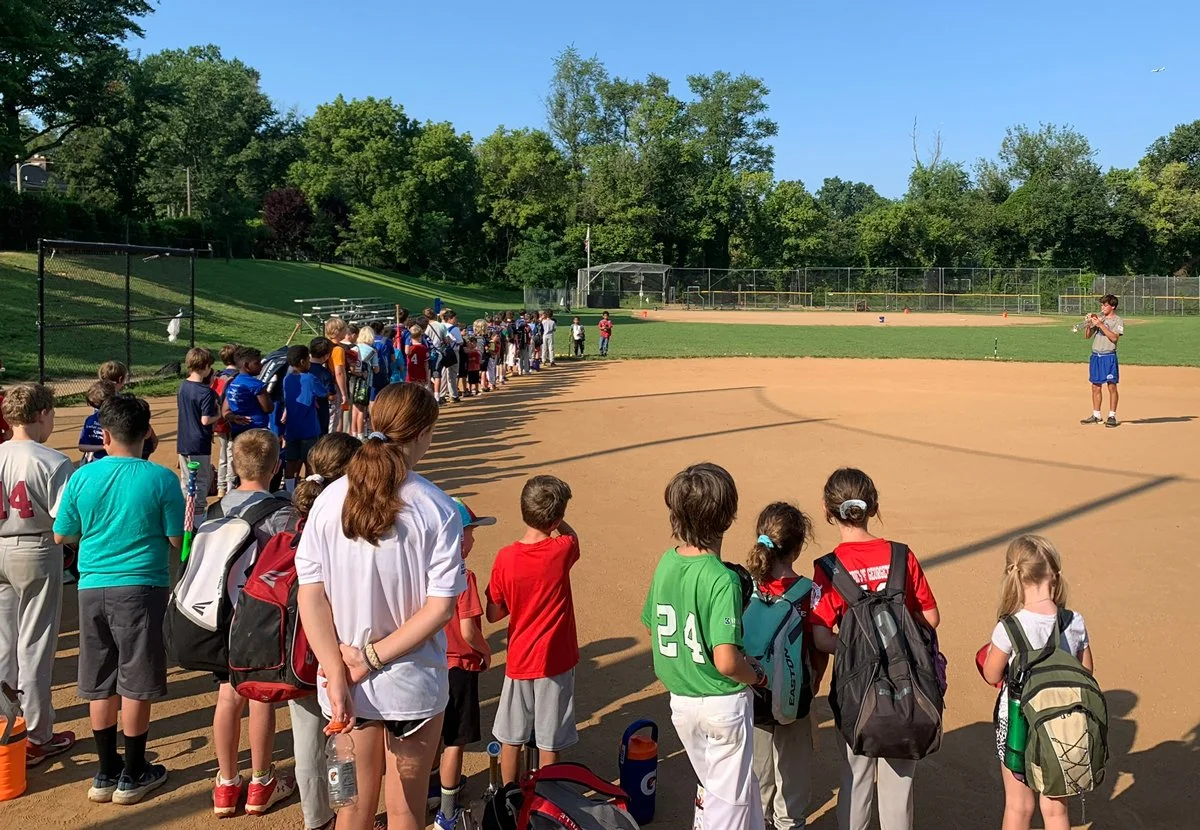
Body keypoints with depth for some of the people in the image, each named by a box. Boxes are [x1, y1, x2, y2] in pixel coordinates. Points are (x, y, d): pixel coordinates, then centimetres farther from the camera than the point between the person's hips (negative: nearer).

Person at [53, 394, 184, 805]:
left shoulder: (82, 477, -3)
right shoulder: (161, 480, -11)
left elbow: (61, 536, 7)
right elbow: (177, 540, -6)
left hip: (93, 588, 3)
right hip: (142, 587, -3)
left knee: (100, 685, 14)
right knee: (135, 685, 7)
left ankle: (106, 774, 24)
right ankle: (132, 776, 18)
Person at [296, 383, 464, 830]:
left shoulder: (330, 499, -7)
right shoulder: (436, 508, -15)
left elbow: (310, 596, -9)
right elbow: (440, 607, -18)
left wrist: (337, 675, -11)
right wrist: (374, 657, -13)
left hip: (346, 685, 3)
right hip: (413, 684, -2)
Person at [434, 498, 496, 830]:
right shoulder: (462, 575, -23)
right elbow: (468, 631, -24)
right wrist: (486, 651, -4)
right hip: (459, 666, -7)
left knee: (433, 735, 23)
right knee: (454, 742, 6)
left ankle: (441, 783, 41)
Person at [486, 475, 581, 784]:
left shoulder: (505, 558, -13)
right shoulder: (561, 551, -16)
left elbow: (493, 614, -3)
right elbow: (570, 535, 10)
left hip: (518, 660, 2)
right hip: (555, 660, -2)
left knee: (511, 737, 18)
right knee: (549, 742, 11)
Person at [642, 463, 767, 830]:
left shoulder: (665, 564, -5)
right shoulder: (722, 580, -25)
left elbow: (655, 631, 4)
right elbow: (726, 662, -29)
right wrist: (757, 675, -9)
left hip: (680, 700, 7)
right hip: (723, 704, -6)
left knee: (741, 785, 26)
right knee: (729, 798, 13)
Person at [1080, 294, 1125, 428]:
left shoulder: (1118, 321, -2)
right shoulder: (1098, 317, 12)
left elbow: (1114, 337, -17)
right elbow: (1087, 336, 11)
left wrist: (1101, 325, -19)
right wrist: (1089, 323, -5)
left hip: (1109, 357, -5)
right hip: (1095, 356, 5)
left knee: (1112, 386, -3)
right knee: (1096, 386, 8)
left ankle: (1112, 416, 2)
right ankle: (1096, 416, 16)